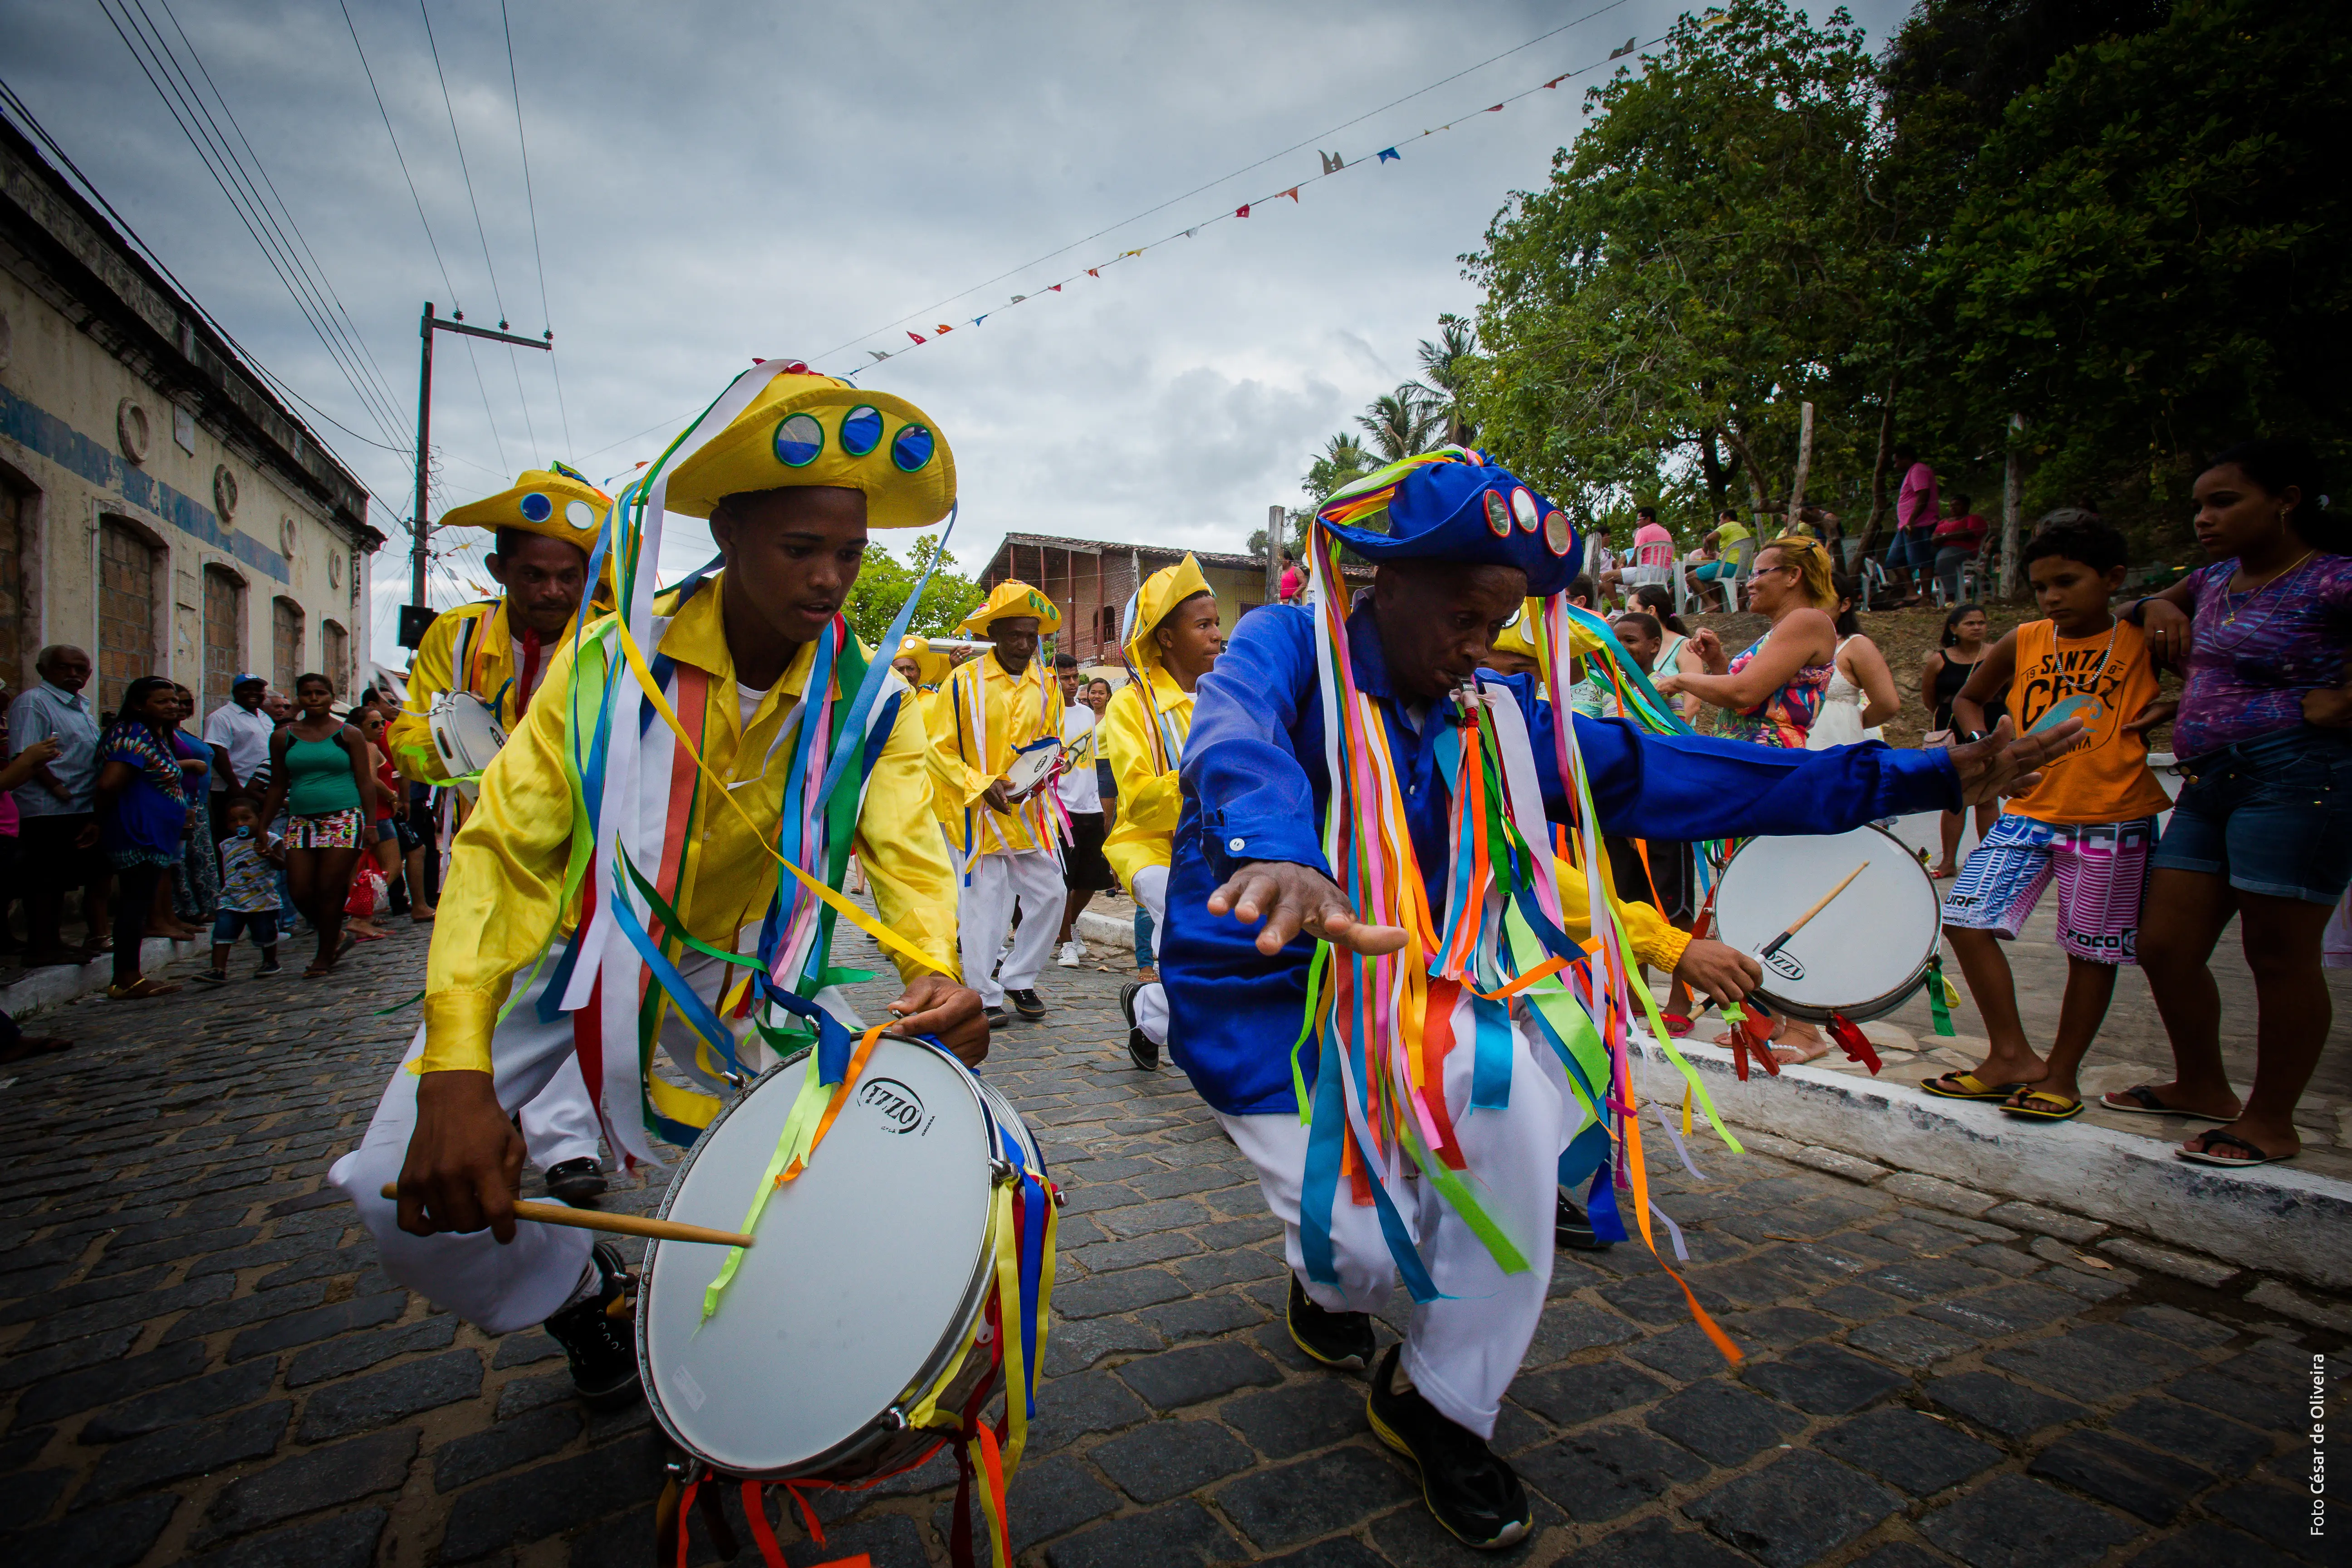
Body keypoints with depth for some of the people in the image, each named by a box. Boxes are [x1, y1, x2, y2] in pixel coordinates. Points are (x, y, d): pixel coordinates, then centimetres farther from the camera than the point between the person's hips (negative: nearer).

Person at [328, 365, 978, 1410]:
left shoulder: (872, 702, -14)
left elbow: (908, 851, -22)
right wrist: (456, 1068, -34)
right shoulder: (611, 664, -21)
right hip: (577, 946, -1)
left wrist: (931, 975, -45)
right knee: (405, 1194, -11)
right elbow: (505, 850, -23)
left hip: (746, 970, 2)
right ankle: (584, 1294, 21)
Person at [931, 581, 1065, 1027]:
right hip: (980, 811, -5)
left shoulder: (1046, 685, 9)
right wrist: (982, 785, -17)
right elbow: (940, 749, -5)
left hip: (1032, 811, 5)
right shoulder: (964, 682, -5)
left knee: (1050, 896, 4)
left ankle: (1018, 979, 21)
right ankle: (984, 996, 12)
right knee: (986, 901, -2)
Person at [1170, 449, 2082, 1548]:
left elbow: (1660, 774, 1)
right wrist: (1277, 858, -62)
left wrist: (1927, 777, -1)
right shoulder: (1288, 646, -14)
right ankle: (1331, 1275, 30)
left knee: (1517, 1092, -23)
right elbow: (1235, 743, -37)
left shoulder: (1494, 715, 3)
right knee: (1373, 1252, -14)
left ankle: (1439, 1404, 3)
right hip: (1260, 1007, -4)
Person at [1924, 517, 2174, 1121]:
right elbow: (1967, 698, 19)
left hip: (2111, 821, -3)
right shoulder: (2022, 642, 5)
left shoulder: (2144, 640, -1)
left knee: (2091, 952, 5)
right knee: (1966, 922, -7)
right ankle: (2011, 1056, 6)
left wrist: (2167, 710, -10)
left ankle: (2062, 1076, 20)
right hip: (2028, 811, 3)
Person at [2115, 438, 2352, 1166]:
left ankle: (2272, 1123, 15)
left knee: (2279, 956, 2)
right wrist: (2158, 608, 15)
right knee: (2165, 946, 9)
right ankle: (2200, 1086, 28)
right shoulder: (2217, 579, 15)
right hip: (2208, 782, 8)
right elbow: (2164, 602, 37)